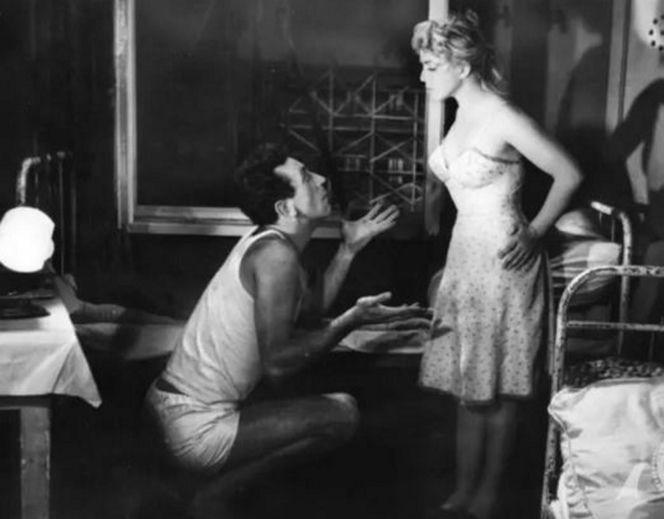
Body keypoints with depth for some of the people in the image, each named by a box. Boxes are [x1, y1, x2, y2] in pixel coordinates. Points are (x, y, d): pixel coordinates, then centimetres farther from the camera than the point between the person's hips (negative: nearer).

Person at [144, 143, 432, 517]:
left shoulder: (267, 242, 11)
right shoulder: (276, 255, -19)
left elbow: (312, 309, 16)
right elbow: (277, 365, -24)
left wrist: (350, 248, 15)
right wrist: (352, 321, -22)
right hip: (199, 429, -10)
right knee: (342, 414, -13)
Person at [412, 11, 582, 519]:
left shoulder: (503, 117, -17)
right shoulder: (464, 114, 8)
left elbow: (570, 175, -13)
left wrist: (535, 232, -11)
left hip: (502, 261, -8)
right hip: (466, 257, 8)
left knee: (496, 389, 3)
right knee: (468, 384, 12)